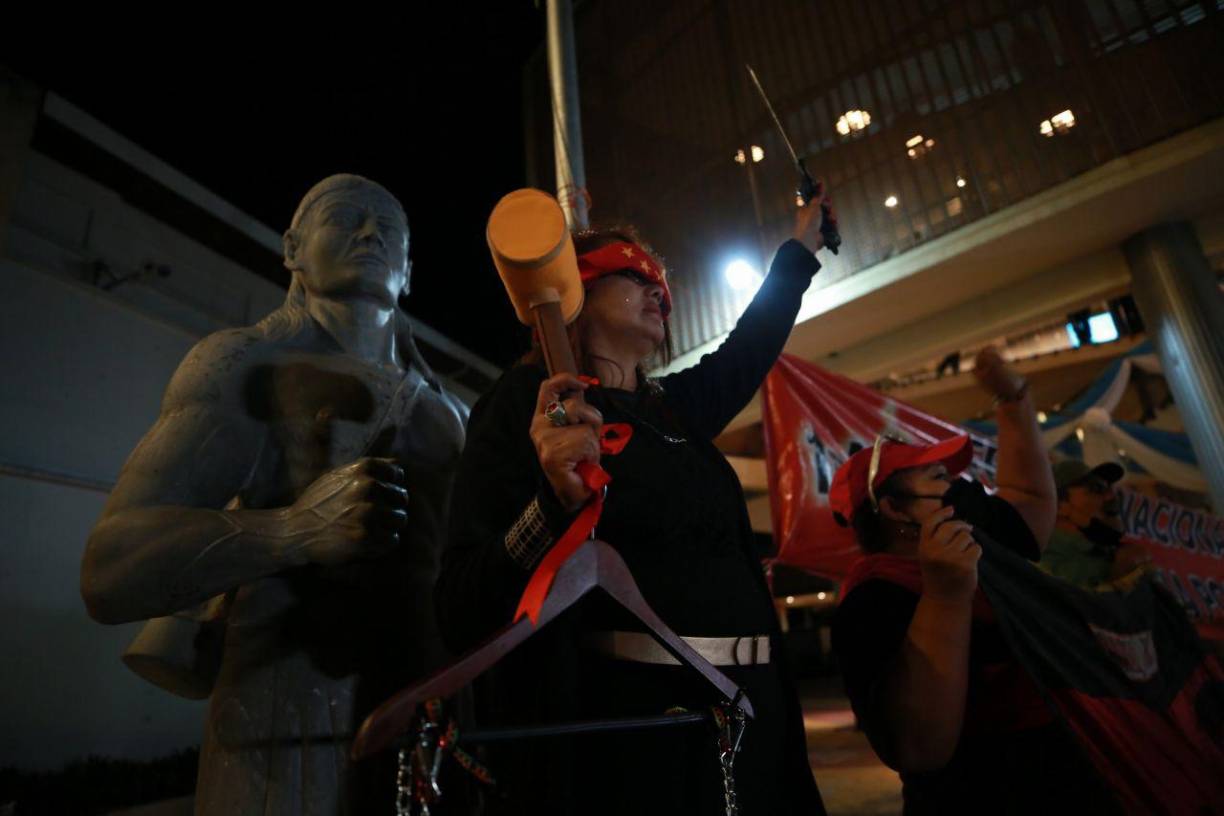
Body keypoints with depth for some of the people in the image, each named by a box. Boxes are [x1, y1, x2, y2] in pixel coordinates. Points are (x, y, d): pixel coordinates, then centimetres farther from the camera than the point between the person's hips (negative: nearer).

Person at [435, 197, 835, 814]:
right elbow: (464, 616, -13)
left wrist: (800, 249, 41)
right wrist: (554, 506, -31)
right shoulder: (528, 403, -8)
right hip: (626, 726, -7)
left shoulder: (674, 410, 10)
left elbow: (746, 353, 30)